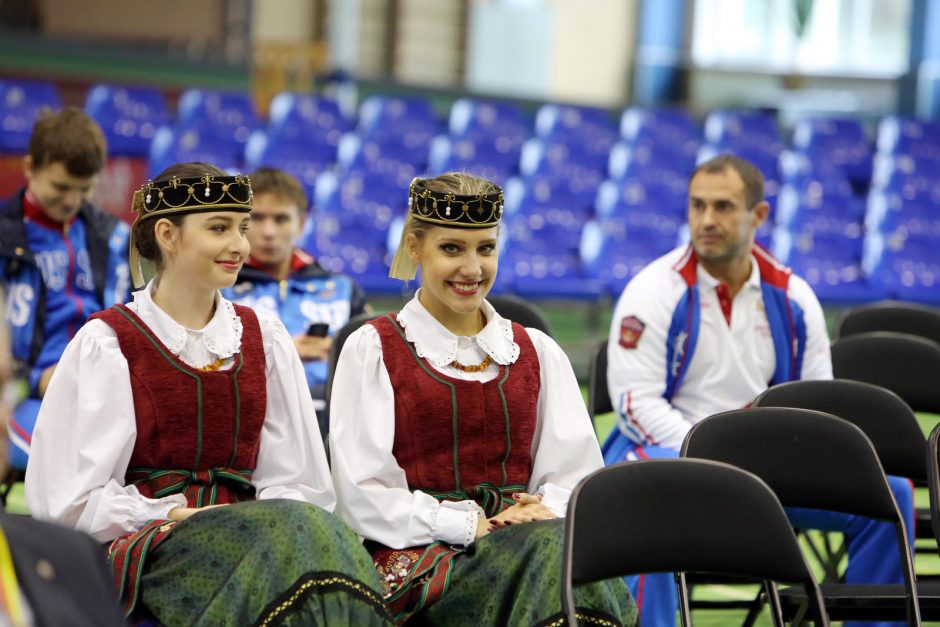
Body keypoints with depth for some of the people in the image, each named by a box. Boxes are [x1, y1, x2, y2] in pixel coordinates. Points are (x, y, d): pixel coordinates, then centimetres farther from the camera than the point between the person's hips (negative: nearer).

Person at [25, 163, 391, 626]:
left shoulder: (264, 340, 15)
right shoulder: (106, 343, 3)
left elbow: (300, 483, 10)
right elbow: (69, 499, -2)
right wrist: (174, 517, -11)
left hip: (242, 530, 4)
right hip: (144, 546, -4)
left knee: (313, 534, -34)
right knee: (287, 532, -35)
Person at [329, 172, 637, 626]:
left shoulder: (537, 351, 20)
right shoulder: (373, 350, 8)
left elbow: (576, 472, 13)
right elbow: (364, 495, -1)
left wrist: (548, 511, -11)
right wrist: (474, 526, -12)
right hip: (417, 558, -3)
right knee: (549, 554, -35)